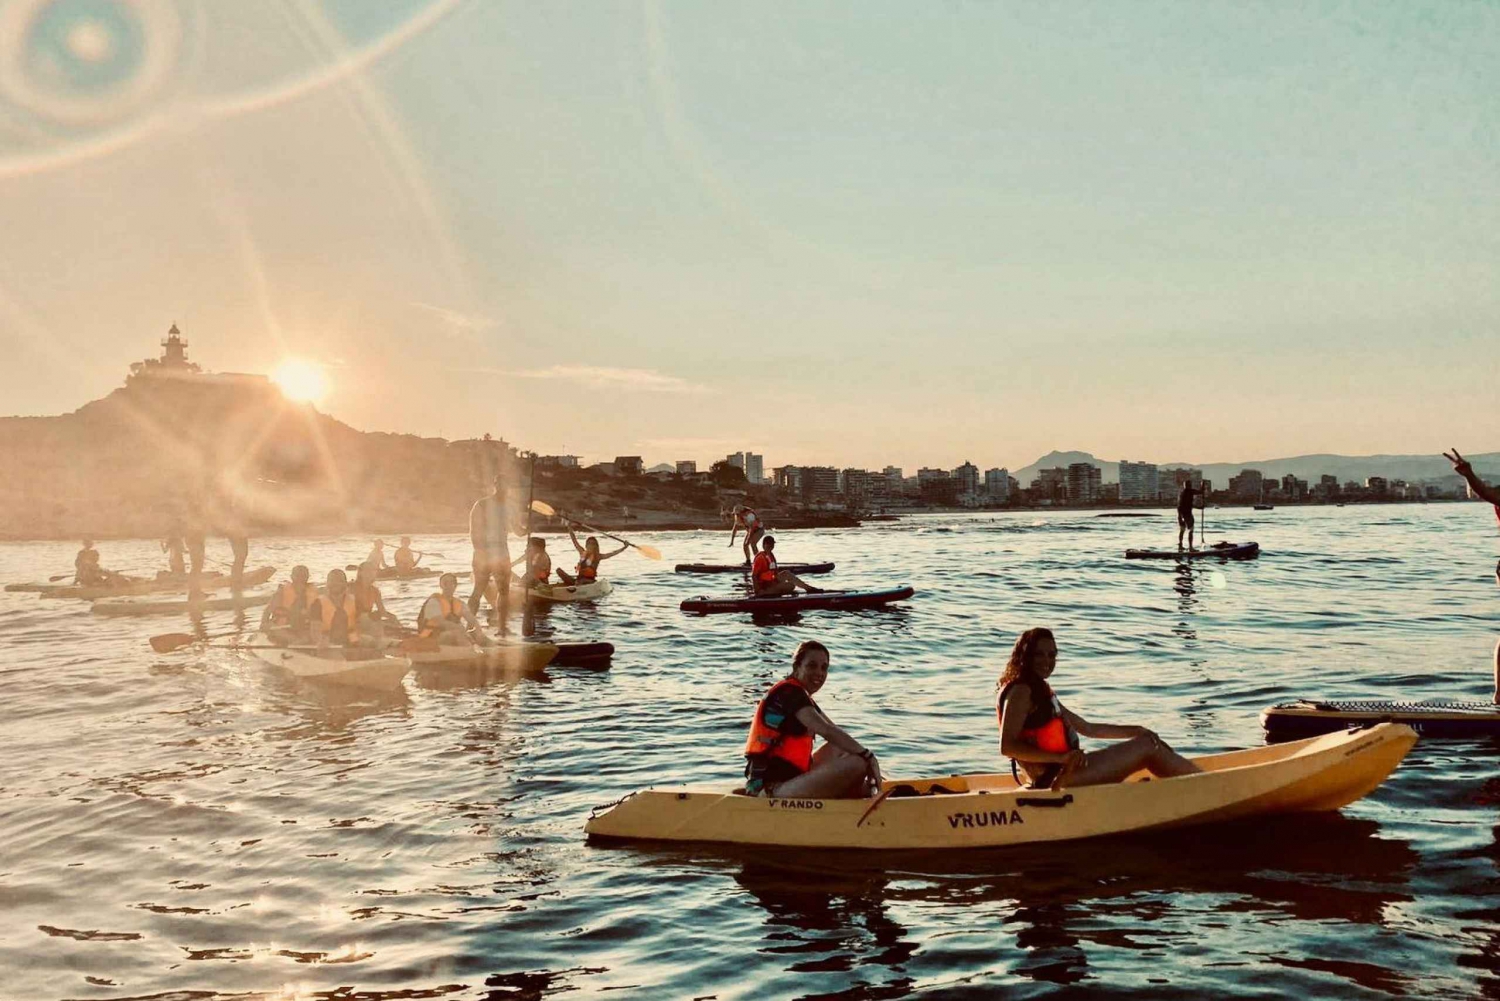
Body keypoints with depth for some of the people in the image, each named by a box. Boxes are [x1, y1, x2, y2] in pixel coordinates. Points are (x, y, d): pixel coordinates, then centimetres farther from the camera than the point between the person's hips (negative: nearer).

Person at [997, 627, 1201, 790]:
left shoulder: (1040, 691, 20)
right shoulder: (1020, 691, -11)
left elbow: (1087, 728, 22)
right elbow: (1007, 746, -22)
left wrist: (1134, 731, 13)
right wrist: (1060, 757, -27)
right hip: (1054, 779, -10)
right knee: (1148, 746, -4)